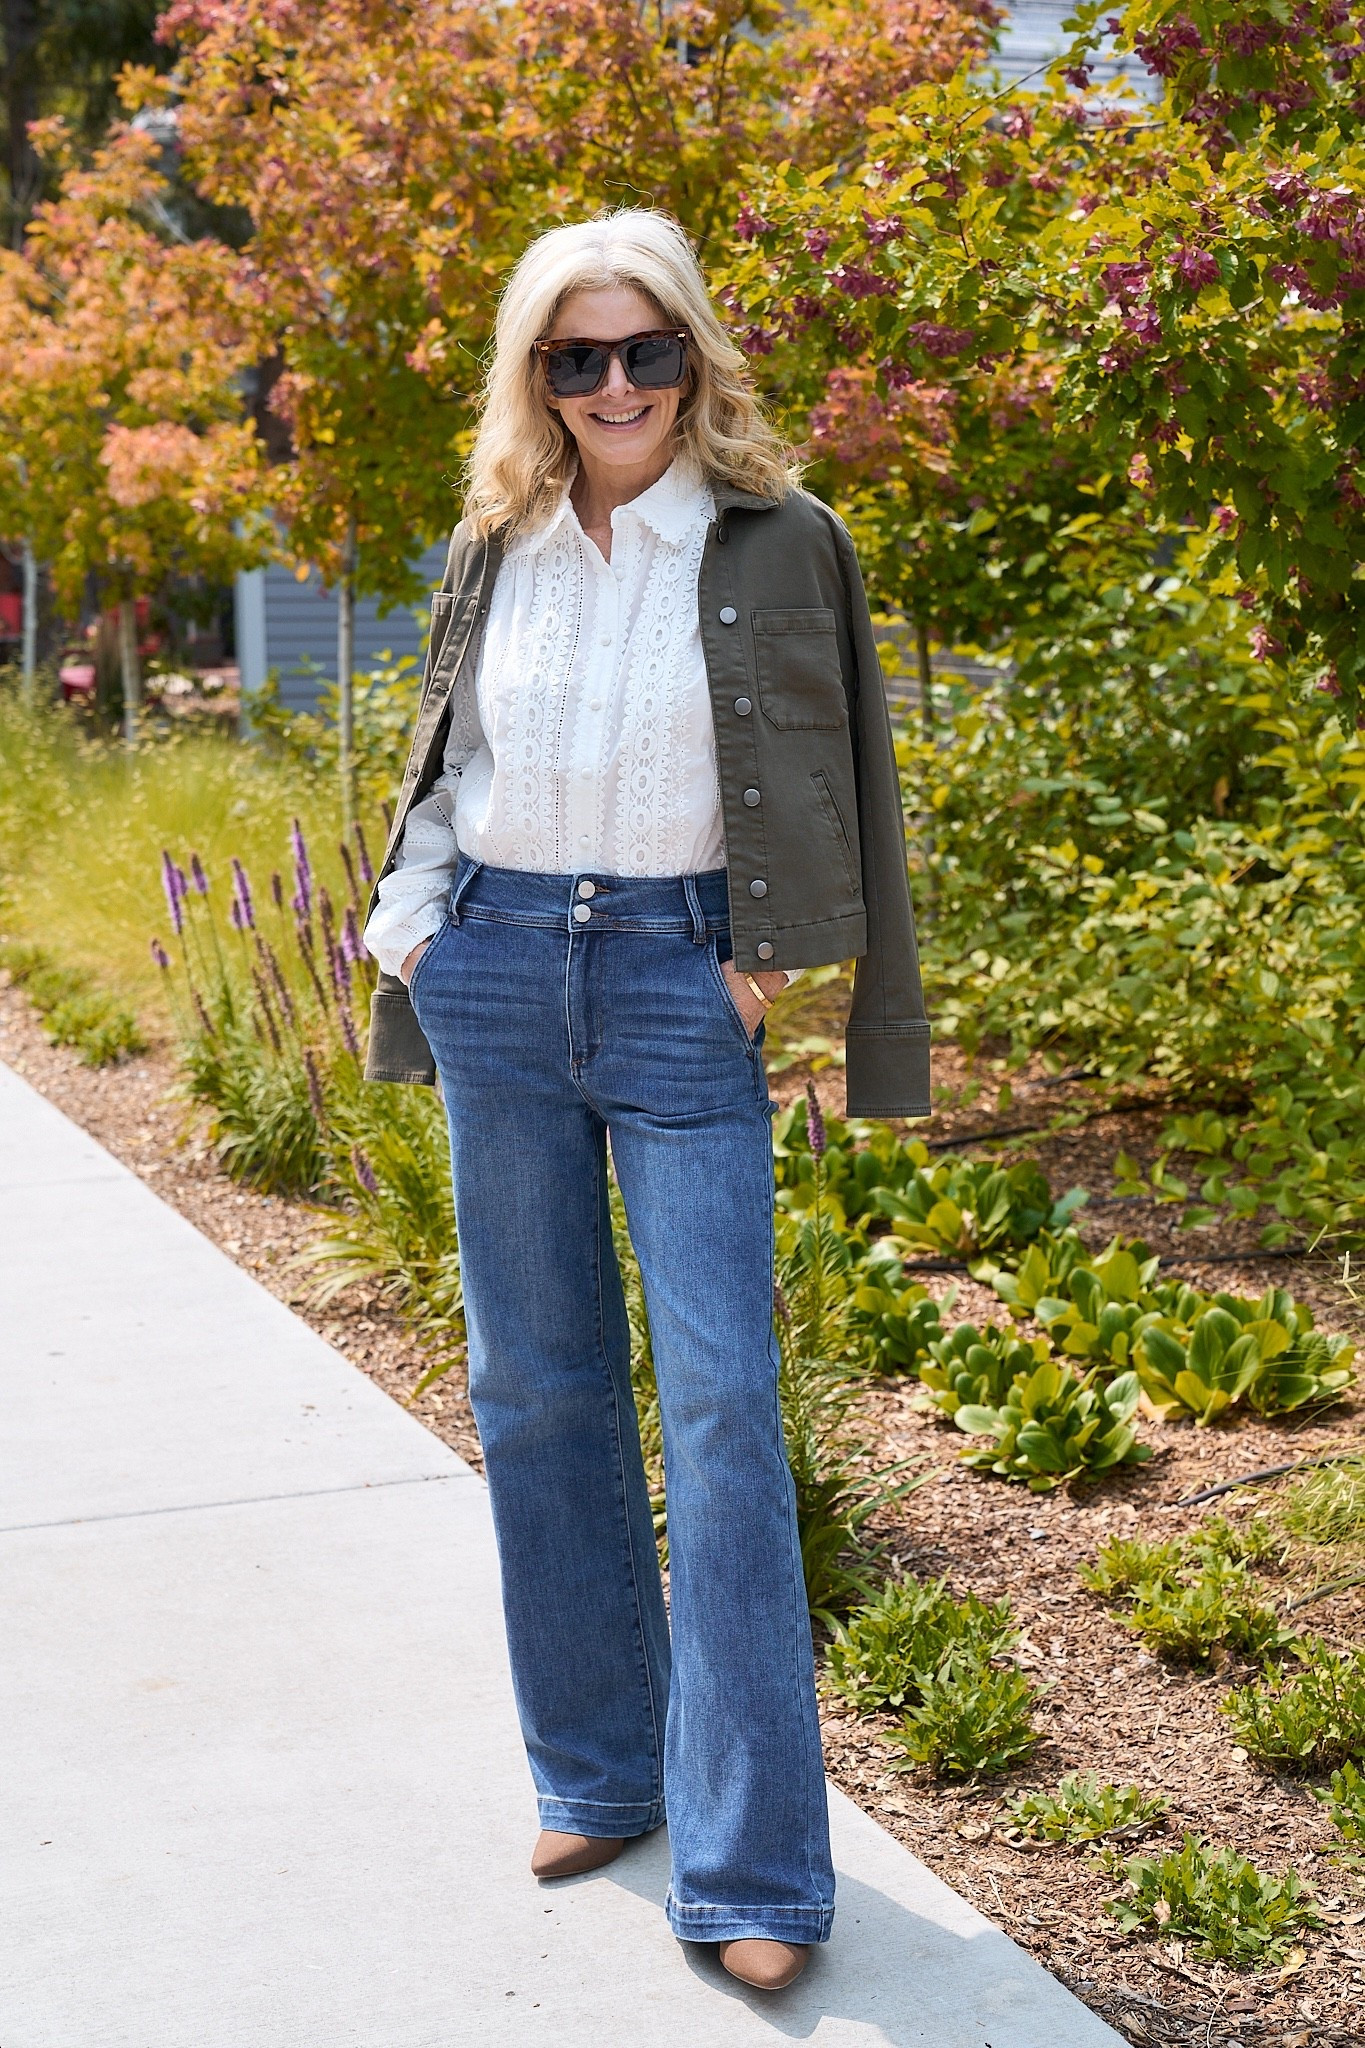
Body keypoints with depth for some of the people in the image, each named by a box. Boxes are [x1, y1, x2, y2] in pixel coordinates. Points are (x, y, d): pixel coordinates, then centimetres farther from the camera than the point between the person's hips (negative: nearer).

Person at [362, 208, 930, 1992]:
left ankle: (754, 1864, -3)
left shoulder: (780, 543, -1)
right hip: (496, 973, 4)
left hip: (680, 976, -4)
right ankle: (596, 1775, 24)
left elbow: (833, 782, 1)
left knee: (720, 1400, -9)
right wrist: (415, 906, 4)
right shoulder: (494, 550, 9)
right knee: (536, 1383, 9)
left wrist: (771, 966, -7)